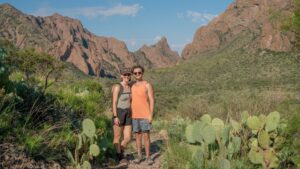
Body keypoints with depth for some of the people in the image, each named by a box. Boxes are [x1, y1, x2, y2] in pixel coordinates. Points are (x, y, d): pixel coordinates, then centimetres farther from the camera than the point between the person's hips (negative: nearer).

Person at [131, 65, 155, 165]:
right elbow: (131, 101, 13)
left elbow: (152, 101, -8)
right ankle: (139, 156, 14)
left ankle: (148, 157, 4)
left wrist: (151, 115, -14)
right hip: (135, 116, 4)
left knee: (146, 136, -4)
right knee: (138, 136, 7)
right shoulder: (132, 86, 10)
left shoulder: (147, 85, -5)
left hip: (145, 116, -4)